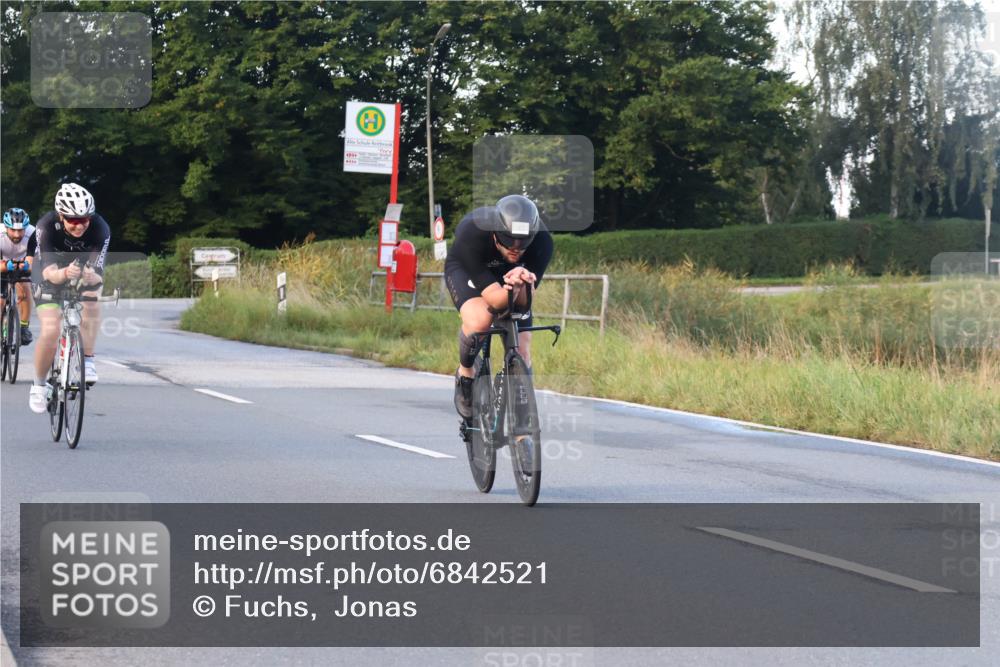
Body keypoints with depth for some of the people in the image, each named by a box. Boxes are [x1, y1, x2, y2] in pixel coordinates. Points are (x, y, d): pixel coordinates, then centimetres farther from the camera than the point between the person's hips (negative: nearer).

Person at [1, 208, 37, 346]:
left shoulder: (31, 234, -35)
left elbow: (31, 261, -39)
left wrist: (26, 265, -62)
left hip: (21, 264, 0)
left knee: (24, 289, -23)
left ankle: (24, 327, -8)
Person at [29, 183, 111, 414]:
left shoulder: (100, 229, -30)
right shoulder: (46, 227, -32)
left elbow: (98, 275, -34)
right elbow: (48, 272, -40)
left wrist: (91, 276, -58)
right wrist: (65, 273, -62)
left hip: (85, 279, 1)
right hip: (53, 281, -1)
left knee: (91, 299, -33)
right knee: (50, 331, -19)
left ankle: (87, 361, -23)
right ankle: (39, 385, 3)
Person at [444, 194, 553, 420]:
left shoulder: (542, 240, -34)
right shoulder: (471, 235, -41)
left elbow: (525, 299, -32)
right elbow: (494, 299, -41)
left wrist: (521, 282, -55)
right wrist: (512, 287, -63)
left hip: (507, 273, 3)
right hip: (465, 269, -3)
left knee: (521, 355, -7)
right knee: (479, 321, -33)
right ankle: (465, 373, -3)